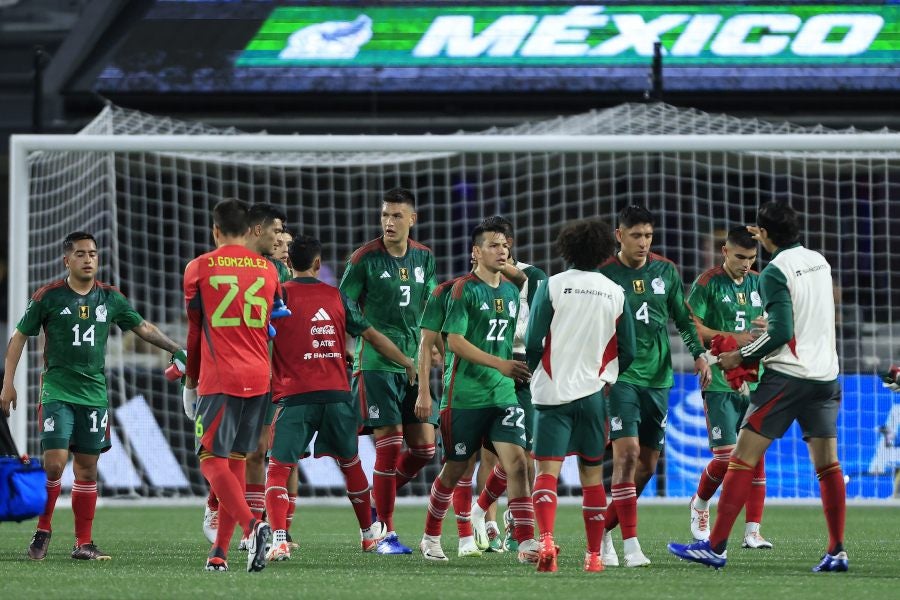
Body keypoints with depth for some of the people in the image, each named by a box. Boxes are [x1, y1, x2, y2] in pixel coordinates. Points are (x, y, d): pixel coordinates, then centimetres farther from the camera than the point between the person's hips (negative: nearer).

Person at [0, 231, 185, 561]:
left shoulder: (110, 298, 7)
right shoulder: (49, 296, -3)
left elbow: (143, 327, 17)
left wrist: (176, 349, 6)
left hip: (94, 393, 4)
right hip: (57, 391, -4)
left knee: (87, 468, 4)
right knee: (55, 462, -15)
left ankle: (83, 542, 10)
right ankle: (43, 531, 3)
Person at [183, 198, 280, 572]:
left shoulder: (199, 268, 0)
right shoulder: (268, 270, 10)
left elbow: (194, 329, 8)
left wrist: (190, 382, 18)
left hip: (218, 380, -4)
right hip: (258, 378, 4)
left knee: (212, 460, -4)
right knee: (236, 460, 10)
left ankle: (251, 525, -29)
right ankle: (220, 552, 9)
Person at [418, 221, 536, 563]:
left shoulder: (511, 291, 13)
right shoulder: (465, 289, -8)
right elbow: (455, 340, -15)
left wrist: (520, 370, 16)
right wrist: (500, 364, -23)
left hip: (504, 394, 5)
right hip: (466, 395, -5)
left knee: (517, 463, -9)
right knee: (455, 469, 4)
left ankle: (527, 544, -13)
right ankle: (431, 538, 23)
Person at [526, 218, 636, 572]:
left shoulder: (552, 286, -4)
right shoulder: (616, 293, 4)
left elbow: (533, 343, -5)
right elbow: (627, 351, 7)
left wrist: (535, 373, 14)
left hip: (553, 393, -2)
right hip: (594, 393, 2)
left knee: (548, 470, -4)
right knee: (592, 475, 11)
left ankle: (546, 540, -26)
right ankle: (594, 554, 12)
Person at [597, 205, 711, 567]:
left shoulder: (666, 272, 8)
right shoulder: (604, 275, -4)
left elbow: (683, 318, 15)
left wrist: (698, 353, 2)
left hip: (657, 378, 5)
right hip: (619, 377, -5)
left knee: (647, 464, 7)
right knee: (627, 452, -18)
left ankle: (604, 529, 23)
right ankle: (630, 545, -18)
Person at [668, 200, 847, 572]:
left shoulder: (775, 272, -11)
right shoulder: (819, 261, 11)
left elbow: (780, 332, -16)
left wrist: (741, 357, -5)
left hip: (787, 375, -7)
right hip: (826, 375, 7)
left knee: (742, 459, -3)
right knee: (827, 465, 8)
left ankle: (715, 547, -5)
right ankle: (837, 551, 2)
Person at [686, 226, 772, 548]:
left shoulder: (760, 284, 11)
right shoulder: (708, 283, -5)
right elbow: (691, 327, -10)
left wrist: (768, 326, -3)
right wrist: (732, 338, -18)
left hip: (754, 383, 5)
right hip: (720, 384, -5)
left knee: (756, 454, -1)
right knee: (726, 456, -9)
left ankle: (752, 531, 3)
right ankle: (700, 504, 20)